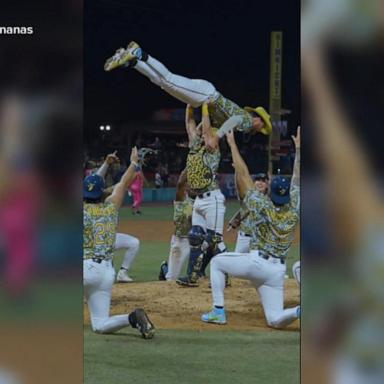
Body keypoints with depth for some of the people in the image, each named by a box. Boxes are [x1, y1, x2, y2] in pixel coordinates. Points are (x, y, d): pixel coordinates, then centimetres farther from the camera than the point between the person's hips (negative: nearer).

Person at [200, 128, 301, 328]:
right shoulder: (294, 211, 5)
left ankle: (218, 312, 11)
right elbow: (297, 178, 17)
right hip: (277, 271, 4)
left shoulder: (262, 206, -6)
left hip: (256, 263, -4)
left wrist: (232, 144, 2)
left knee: (216, 262, 21)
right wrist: (298, 149, 27)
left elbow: (243, 175, -3)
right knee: (275, 320, 6)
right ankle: (301, 311, -26)